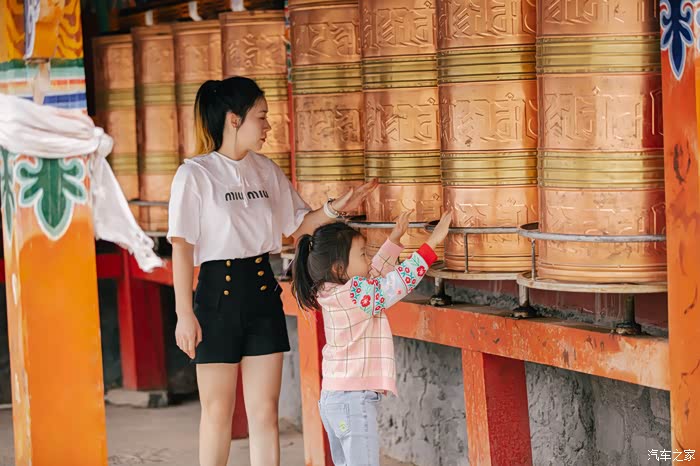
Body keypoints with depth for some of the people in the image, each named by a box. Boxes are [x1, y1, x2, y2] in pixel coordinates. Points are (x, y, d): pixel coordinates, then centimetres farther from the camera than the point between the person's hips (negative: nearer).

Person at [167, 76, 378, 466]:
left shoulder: (266, 170, 8)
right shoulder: (194, 174, -8)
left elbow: (297, 225, 18)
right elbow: (182, 247, -10)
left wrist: (336, 208, 0)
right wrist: (184, 313, -14)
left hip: (263, 291, 5)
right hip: (218, 292, -5)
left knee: (265, 409, 4)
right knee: (218, 411, 3)